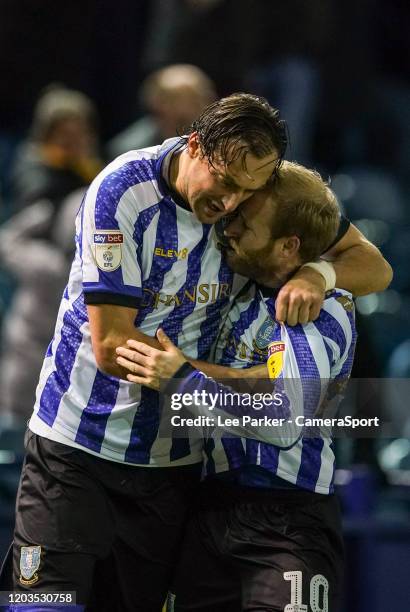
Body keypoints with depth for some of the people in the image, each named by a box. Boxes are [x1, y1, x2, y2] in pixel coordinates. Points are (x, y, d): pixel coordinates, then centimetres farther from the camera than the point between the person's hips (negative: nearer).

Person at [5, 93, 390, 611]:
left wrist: (316, 273, -22)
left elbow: (374, 267, 2)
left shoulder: (269, 191, -5)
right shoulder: (124, 191, -17)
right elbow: (111, 347, -19)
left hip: (175, 458, 4)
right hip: (78, 445, -4)